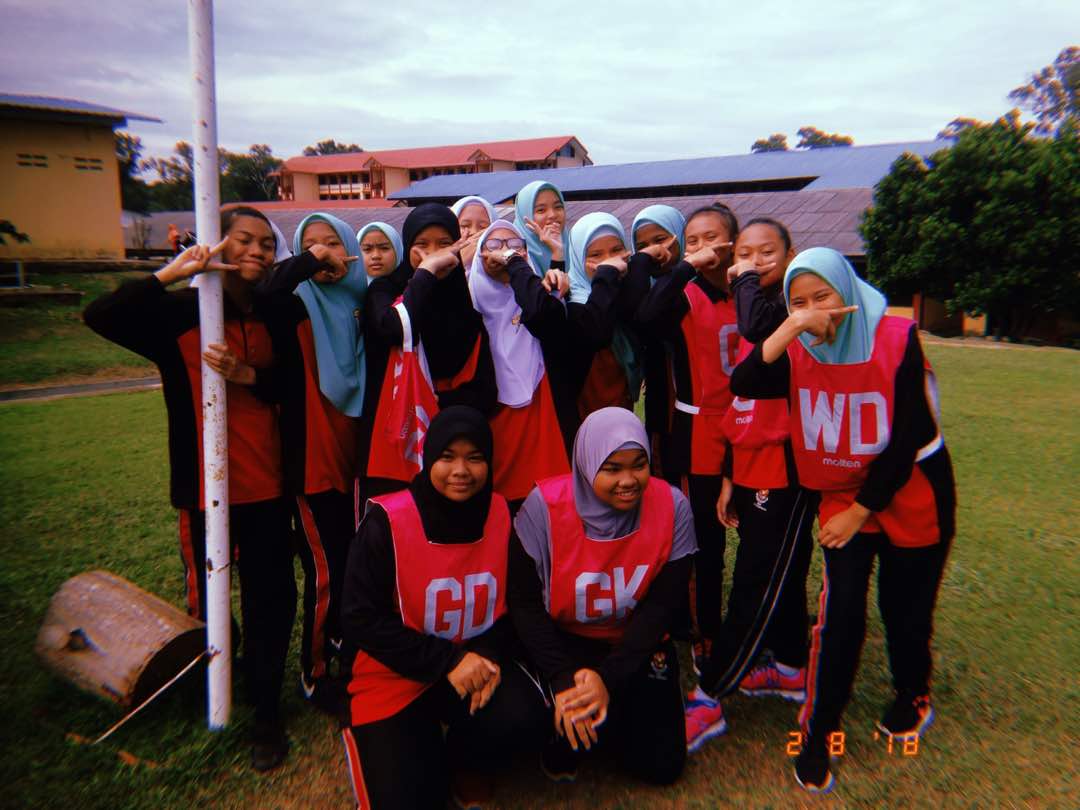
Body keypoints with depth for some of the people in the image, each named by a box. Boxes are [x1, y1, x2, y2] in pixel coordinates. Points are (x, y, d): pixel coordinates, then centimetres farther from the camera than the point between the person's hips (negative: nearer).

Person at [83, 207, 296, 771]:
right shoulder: (182, 309, -5)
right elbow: (100, 317, -18)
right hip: (205, 486, -2)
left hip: (267, 484, 3)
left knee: (271, 598, 9)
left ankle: (266, 710, 27)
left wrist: (248, 375, -15)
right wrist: (171, 273, -26)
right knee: (208, 600, 12)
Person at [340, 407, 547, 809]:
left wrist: (489, 654, -17)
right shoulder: (386, 521, -19)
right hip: (395, 676, -2)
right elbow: (361, 621, -17)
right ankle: (369, 743, 22)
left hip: (477, 663, 3)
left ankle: (463, 763, 10)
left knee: (523, 716, -26)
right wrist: (447, 662, -21)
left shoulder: (502, 514, -7)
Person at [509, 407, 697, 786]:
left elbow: (662, 604, -16)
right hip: (559, 640, -1)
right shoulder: (545, 505, -23)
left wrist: (609, 677, -26)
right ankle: (562, 742, 11)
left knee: (662, 764, -4)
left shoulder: (672, 506, -18)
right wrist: (562, 679, -29)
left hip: (636, 643, 2)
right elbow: (524, 602, -18)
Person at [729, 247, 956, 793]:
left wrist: (860, 511, -14)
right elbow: (743, 385, -29)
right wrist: (791, 326, -37)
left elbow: (908, 438, -17)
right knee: (841, 609, -5)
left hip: (913, 489, -1)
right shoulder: (798, 352, -11)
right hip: (841, 493, 2)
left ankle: (913, 696, 41)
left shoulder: (897, 339, -19)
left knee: (905, 605, 11)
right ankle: (816, 736, 9)